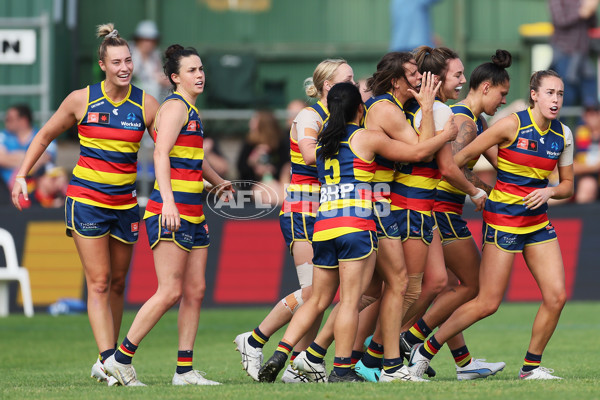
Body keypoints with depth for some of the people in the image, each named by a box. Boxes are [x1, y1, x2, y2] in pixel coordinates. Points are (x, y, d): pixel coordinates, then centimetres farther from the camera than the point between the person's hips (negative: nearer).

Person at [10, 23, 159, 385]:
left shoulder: (146, 105, -2)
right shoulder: (82, 100, -5)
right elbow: (46, 135, 8)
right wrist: (22, 175, 3)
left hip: (125, 202, 3)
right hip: (86, 198, -3)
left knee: (118, 284, 7)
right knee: (98, 282, -10)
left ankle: (108, 360, 16)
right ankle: (108, 360, -17)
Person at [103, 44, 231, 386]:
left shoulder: (191, 110, 20)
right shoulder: (175, 106, -9)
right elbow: (161, 154, -23)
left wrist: (219, 182, 44)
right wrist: (168, 202, -33)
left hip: (192, 214, 10)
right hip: (171, 213, -10)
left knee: (195, 291, 5)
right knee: (170, 292, -12)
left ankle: (185, 370, 7)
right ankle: (121, 359, -5)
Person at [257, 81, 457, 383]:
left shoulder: (323, 141, 14)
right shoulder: (367, 139, -1)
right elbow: (418, 152, 2)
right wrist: (447, 135, 18)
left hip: (323, 228, 6)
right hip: (356, 227, -6)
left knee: (318, 300, 13)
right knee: (350, 300, -4)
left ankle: (280, 354, 1)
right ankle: (341, 370, -6)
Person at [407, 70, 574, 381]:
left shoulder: (563, 134, 3)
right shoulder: (513, 125, -14)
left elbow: (567, 184, 12)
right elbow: (462, 156, -9)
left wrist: (549, 192, -8)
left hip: (538, 221, 6)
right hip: (503, 219, -6)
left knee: (556, 296, -6)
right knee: (488, 303, -6)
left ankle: (531, 366, 10)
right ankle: (426, 350, 9)